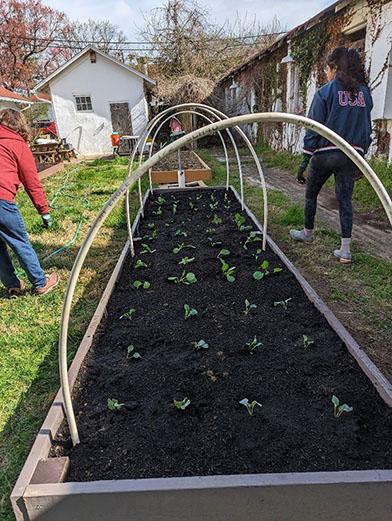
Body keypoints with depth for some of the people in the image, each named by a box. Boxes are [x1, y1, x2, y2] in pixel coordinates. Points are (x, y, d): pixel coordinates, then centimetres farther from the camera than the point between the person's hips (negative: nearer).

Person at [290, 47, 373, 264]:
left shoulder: (326, 92, -5)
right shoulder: (365, 93, 9)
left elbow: (314, 129, -9)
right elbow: (367, 128, 11)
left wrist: (304, 162, -7)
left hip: (325, 154, -4)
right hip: (352, 156, 4)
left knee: (311, 195, 17)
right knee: (345, 199, 6)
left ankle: (308, 233, 34)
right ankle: (345, 250, 3)